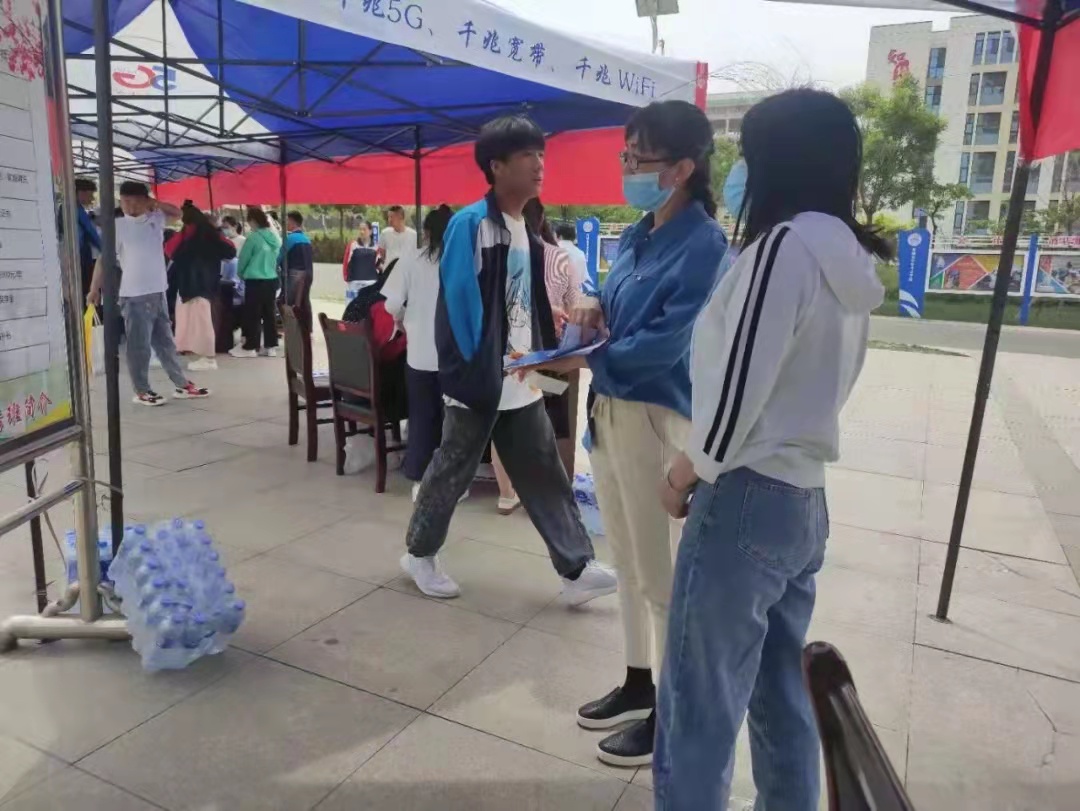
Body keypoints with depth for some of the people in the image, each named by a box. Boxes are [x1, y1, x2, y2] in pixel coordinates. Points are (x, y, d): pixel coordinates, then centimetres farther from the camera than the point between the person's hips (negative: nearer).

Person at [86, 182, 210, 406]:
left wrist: (154, 203, 4)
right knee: (139, 346, 1)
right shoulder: (118, 226, -6)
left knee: (166, 342, 13)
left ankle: (182, 385, 20)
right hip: (134, 295, -5)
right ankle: (142, 391, 10)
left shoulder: (155, 218, 8)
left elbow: (177, 212, 21)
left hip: (158, 292, 5)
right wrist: (94, 289, -12)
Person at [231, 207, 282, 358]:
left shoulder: (253, 237, -13)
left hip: (255, 281, -6)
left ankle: (250, 347, 7)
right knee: (269, 313, 10)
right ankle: (270, 346, 14)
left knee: (252, 314, 2)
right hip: (272, 280, 6)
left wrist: (241, 275, 14)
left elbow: (243, 259, -4)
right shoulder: (274, 238, 5)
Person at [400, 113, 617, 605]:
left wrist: (547, 351, 6)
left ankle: (577, 569, 15)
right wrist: (465, 373, -17)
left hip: (521, 381, 7)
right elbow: (455, 304, -17)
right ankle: (419, 553, 29)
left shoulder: (525, 230, 11)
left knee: (544, 475, 8)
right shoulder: (470, 224, -14)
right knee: (452, 471, 8)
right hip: (480, 379, -7)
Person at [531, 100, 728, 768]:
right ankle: (639, 685, 37)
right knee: (630, 564, 19)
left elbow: (665, 341, -20)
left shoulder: (705, 244, -13)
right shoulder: (637, 235, 12)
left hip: (657, 419, -9)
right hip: (607, 410, 9)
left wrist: (586, 358, -18)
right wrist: (595, 313, -1)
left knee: (662, 575, 4)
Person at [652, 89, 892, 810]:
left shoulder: (786, 244, -14)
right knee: (784, 698, 20)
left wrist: (693, 469, -2)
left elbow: (741, 381, -19)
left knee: (699, 707, 3)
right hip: (804, 500, 9)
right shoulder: (850, 259, 12)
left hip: (746, 500, -9)